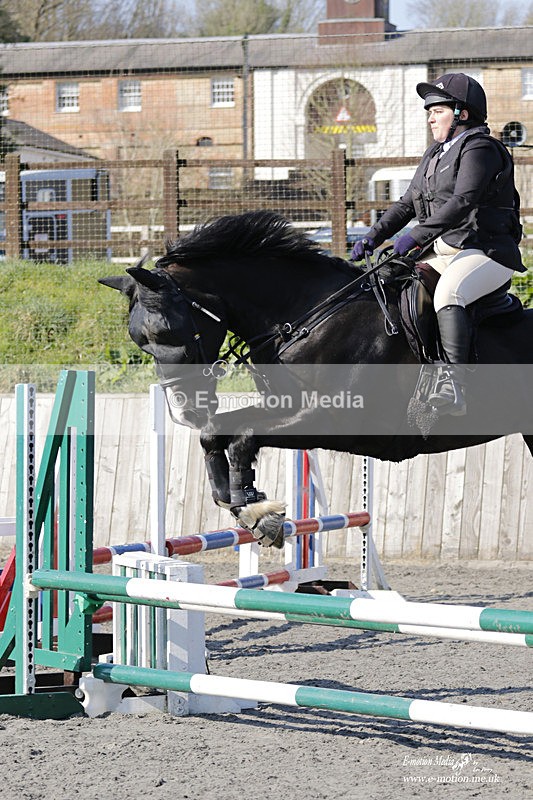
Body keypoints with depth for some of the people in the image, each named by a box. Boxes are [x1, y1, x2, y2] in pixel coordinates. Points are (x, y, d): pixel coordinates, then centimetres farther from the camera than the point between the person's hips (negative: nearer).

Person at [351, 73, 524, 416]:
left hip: (485, 254, -10)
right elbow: (407, 203, 23)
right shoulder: (436, 154, 21)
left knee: (448, 294, -37)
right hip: (442, 252, 10)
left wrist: (418, 236, -30)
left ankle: (453, 385, -48)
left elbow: (462, 202, -22)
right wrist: (374, 237, 10)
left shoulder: (480, 149, -8)